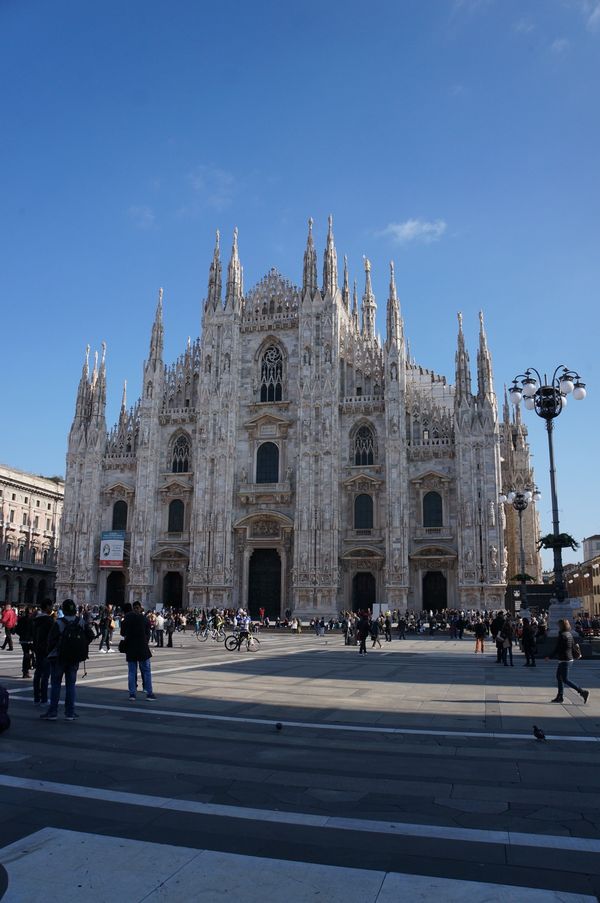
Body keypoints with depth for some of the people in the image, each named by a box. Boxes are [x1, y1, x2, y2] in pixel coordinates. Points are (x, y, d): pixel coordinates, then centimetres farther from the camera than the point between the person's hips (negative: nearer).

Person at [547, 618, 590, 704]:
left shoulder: (562, 636, -19)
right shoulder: (569, 634, 8)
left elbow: (557, 649, -19)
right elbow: (573, 646, 13)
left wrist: (549, 657, -9)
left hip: (564, 660, -9)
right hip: (570, 659, 9)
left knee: (565, 680, -2)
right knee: (558, 676, 16)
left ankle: (583, 692, -5)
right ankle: (560, 696, 19)